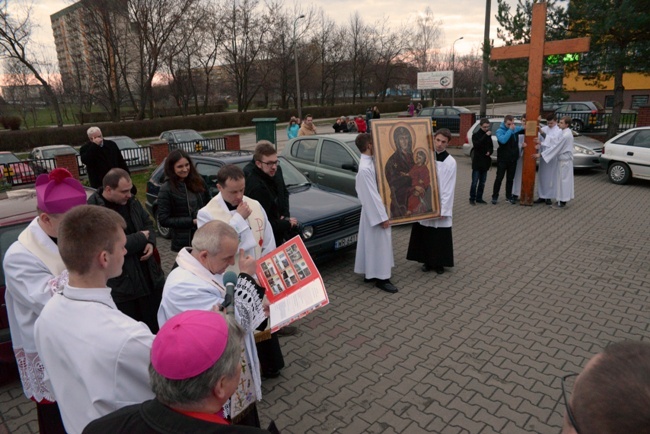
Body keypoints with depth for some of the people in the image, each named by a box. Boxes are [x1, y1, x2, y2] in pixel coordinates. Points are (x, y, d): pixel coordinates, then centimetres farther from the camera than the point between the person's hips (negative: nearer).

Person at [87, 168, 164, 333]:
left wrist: (150, 242, -6)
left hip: (149, 275, 7)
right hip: (122, 284, -7)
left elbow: (148, 223, 16)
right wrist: (141, 238, -15)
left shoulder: (131, 202, 5)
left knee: (158, 325, 21)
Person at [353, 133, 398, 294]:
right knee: (379, 244, 0)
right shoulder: (365, 169, -25)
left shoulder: (369, 162, 5)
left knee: (372, 243, 17)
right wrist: (382, 217, -20)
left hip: (374, 211, 10)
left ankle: (370, 273, 28)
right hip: (375, 212, -10)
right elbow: (371, 196, -24)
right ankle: (381, 278, 10)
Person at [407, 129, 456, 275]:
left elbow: (449, 188, -9)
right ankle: (427, 261, 26)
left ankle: (439, 263, 22)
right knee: (424, 234, 11)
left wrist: (444, 209, -13)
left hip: (440, 205, -3)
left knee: (440, 236, 6)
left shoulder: (450, 162, -9)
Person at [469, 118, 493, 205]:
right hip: (477, 162, -5)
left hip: (485, 162, 5)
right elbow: (476, 145, -20)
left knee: (482, 182, 9)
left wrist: (490, 152, -4)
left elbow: (491, 146, 17)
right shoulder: (476, 135, -4)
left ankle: (479, 198, 17)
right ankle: (472, 198, 3)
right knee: (475, 182, -4)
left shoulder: (488, 135, 10)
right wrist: (485, 136, -24)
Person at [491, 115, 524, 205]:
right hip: (502, 159, -5)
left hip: (513, 159, 5)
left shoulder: (515, 129, 4)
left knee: (510, 179, 11)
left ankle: (509, 196, 19)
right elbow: (503, 140, -29)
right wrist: (510, 130, -25)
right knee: (499, 178, 0)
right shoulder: (500, 131, -10)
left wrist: (524, 127, 3)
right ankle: (495, 196, 7)